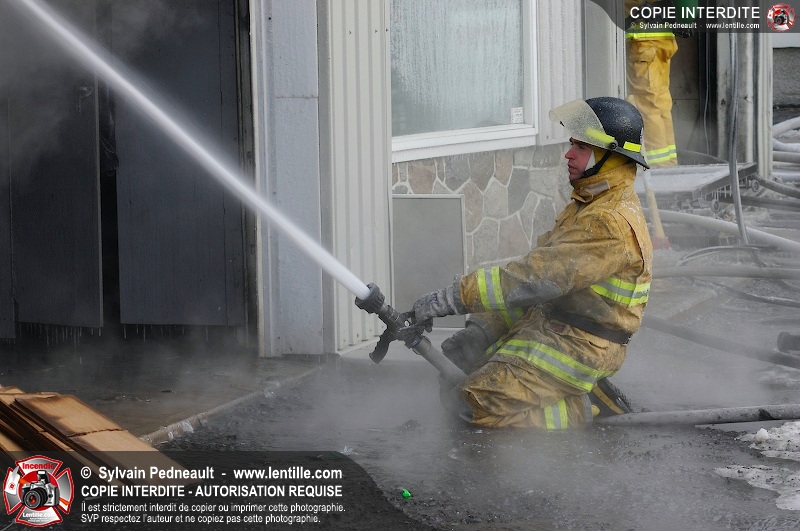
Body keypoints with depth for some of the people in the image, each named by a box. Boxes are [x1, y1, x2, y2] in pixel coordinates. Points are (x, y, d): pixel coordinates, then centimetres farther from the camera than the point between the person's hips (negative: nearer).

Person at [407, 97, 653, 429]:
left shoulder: (612, 223, -21)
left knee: (479, 404, -20)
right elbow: (535, 272, 14)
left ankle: (586, 409, -3)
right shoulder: (586, 206, 14)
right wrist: (479, 330, 4)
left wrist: (448, 300, -27)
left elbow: (535, 278, -28)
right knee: (455, 358, 10)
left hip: (575, 345, -11)